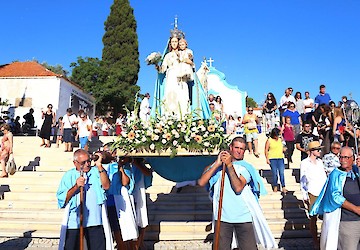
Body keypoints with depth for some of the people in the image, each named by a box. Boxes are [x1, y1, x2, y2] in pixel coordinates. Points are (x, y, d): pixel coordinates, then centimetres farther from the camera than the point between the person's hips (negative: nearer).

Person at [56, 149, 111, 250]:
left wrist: (99, 166, -14)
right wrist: (76, 187, -14)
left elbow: (106, 186, -12)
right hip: (74, 222, 1)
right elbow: (62, 200, 1)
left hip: (95, 222, 0)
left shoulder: (96, 172, 6)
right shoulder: (69, 175, 8)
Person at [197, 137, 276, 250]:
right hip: (222, 217, 1)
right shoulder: (218, 166, 4)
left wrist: (229, 165, -15)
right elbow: (201, 182, -10)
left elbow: (238, 188, -18)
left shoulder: (246, 167, 0)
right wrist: (217, 164, -13)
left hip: (243, 217, -1)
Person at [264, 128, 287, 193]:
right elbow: (266, 150, -1)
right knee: (275, 173, 1)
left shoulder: (280, 140, 12)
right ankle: (275, 186, 16)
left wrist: (283, 150, 6)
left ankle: (283, 187, -4)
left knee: (281, 173, -5)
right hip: (272, 159, -3)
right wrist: (267, 159, -6)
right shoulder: (269, 141, -2)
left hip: (280, 158, 3)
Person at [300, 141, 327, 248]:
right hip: (312, 194, -4)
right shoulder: (305, 163, -2)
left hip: (323, 193, 4)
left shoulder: (320, 161, 12)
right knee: (313, 218, 2)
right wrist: (305, 195, -3)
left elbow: (324, 177, 17)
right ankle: (315, 240, 13)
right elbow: (302, 180, 0)